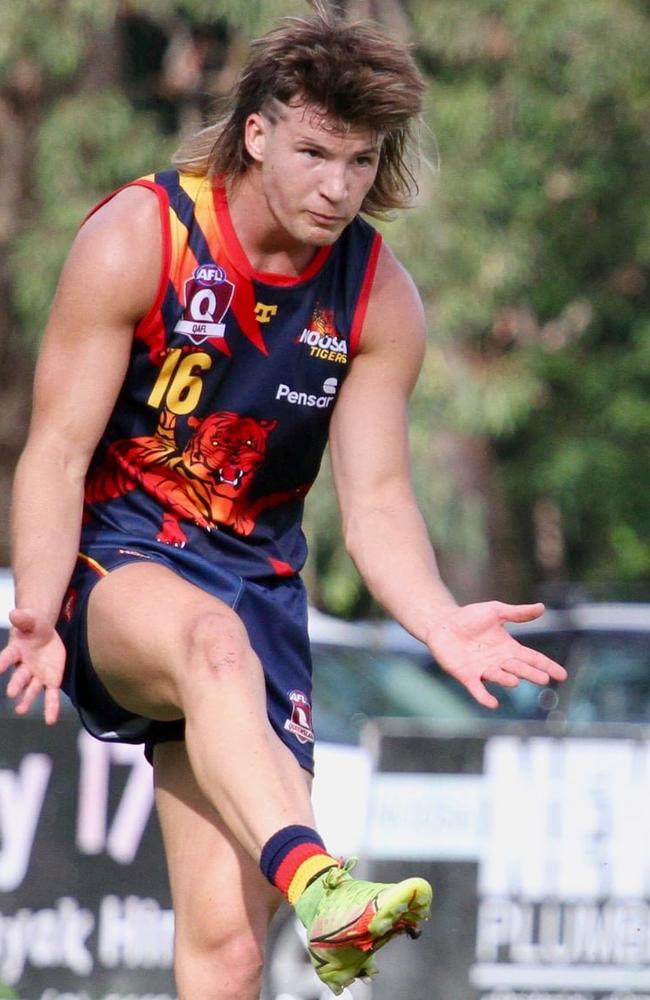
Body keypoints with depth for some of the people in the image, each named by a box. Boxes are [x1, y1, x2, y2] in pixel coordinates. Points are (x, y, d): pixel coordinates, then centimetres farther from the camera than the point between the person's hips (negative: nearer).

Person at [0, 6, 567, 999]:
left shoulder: (380, 301, 2)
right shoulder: (135, 240, -9)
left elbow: (376, 498, 1)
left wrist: (438, 621, -19)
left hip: (254, 575, 4)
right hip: (112, 563, -4)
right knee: (213, 643, -42)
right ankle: (320, 891, -65)